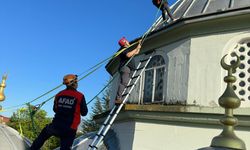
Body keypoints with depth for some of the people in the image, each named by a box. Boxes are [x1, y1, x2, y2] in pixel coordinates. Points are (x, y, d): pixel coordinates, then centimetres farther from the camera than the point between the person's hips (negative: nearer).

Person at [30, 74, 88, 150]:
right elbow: (84, 113, -2)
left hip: (56, 125, 3)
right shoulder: (80, 96, -9)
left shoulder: (59, 94, 3)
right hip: (70, 129, -3)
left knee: (42, 136, 28)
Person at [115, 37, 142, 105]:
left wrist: (139, 44, 42)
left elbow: (136, 53, 44)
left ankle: (118, 99, -12)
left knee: (124, 83, -3)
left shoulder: (128, 50, 32)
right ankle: (118, 98, -33)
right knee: (123, 83, -23)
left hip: (128, 68, 10)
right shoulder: (123, 49, 2)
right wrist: (136, 48, -7)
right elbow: (128, 55, -17)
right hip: (125, 67, -10)